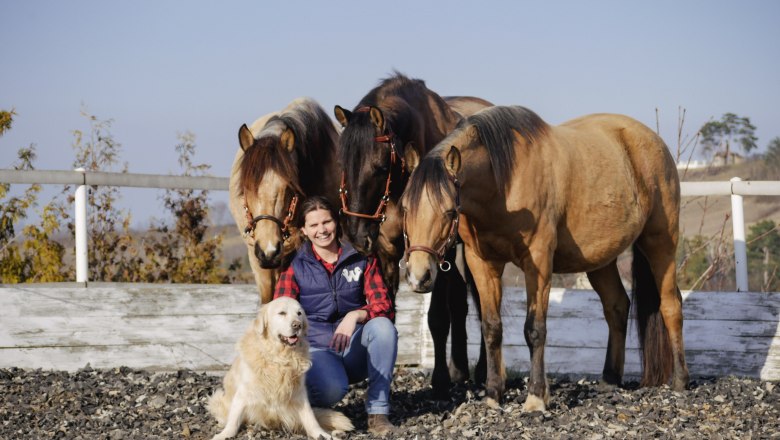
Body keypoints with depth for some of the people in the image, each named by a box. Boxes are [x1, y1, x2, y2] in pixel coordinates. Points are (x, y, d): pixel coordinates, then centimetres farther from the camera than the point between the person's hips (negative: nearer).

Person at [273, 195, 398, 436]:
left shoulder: (362, 259, 4)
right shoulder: (295, 266, 2)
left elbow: (383, 307, -4)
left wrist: (355, 316, -26)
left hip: (355, 349, 3)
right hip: (316, 349, -3)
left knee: (383, 326, -30)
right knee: (333, 389, -36)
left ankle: (378, 413, -21)